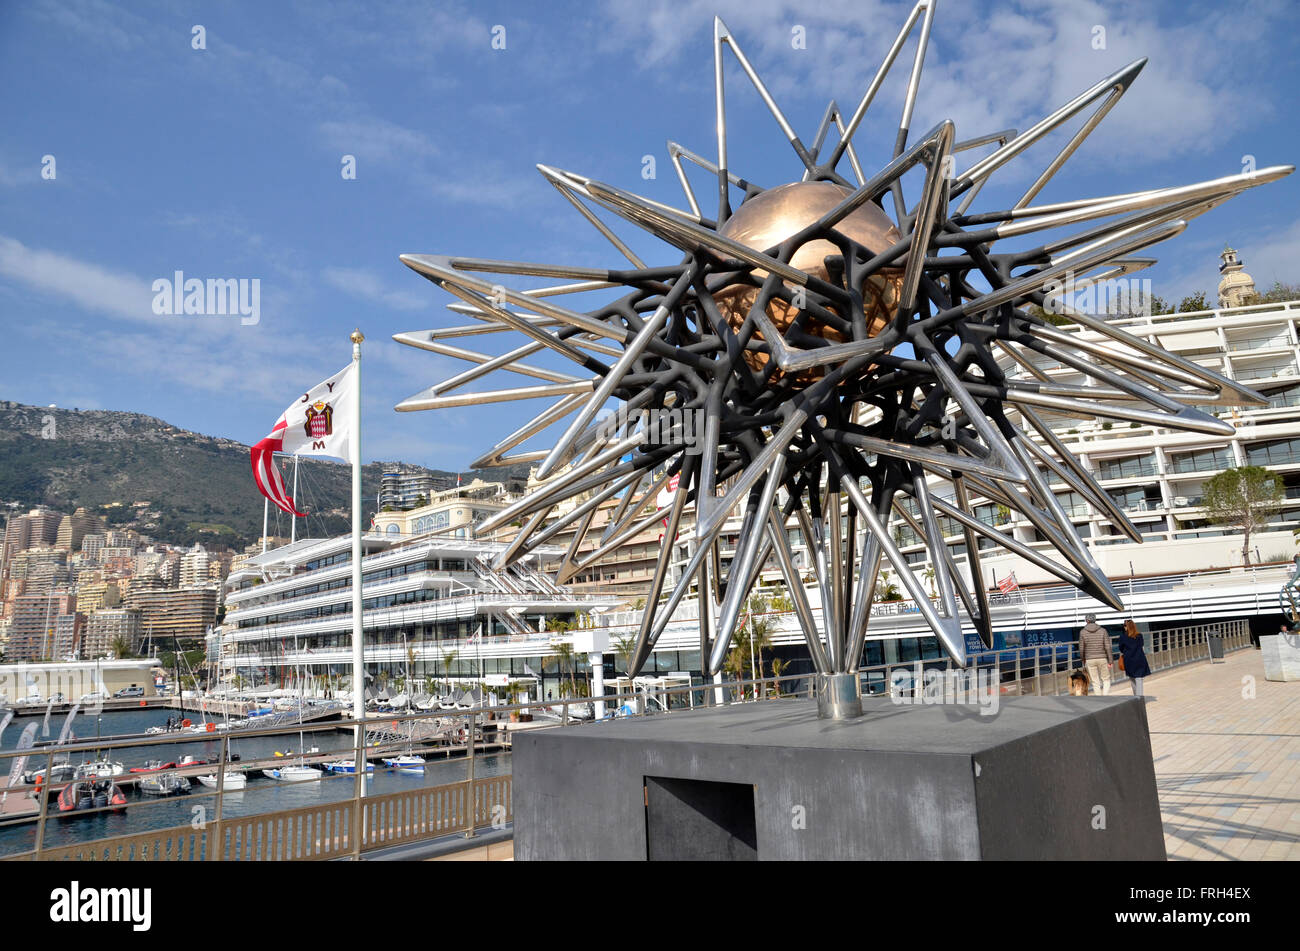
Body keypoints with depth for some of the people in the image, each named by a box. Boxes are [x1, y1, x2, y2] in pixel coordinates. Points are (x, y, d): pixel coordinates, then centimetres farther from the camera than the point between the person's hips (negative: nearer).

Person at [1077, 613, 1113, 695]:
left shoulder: (1082, 632, -3)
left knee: (1095, 682, 7)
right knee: (1106, 679, 14)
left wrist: (1083, 661, 13)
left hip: (1089, 660, 0)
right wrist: (1110, 661, -1)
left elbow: (1081, 649, -2)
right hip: (1102, 659, 0)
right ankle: (1106, 696, -2)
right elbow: (1108, 647, -7)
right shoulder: (1103, 630, -3)